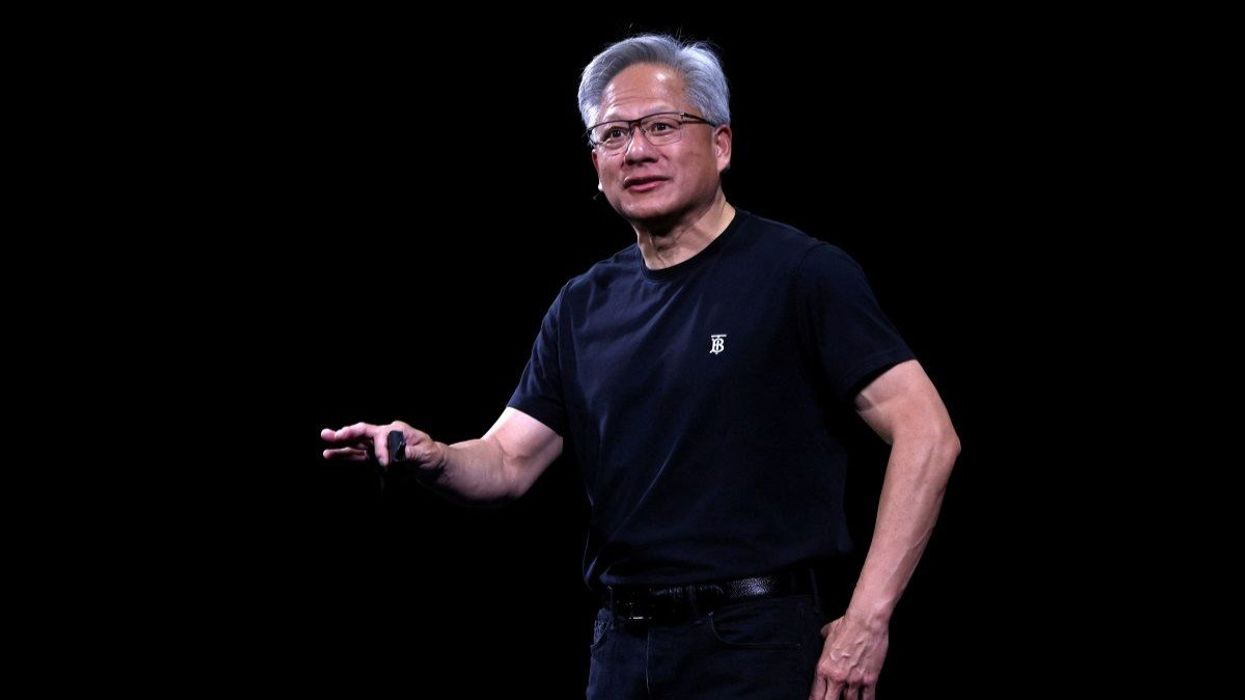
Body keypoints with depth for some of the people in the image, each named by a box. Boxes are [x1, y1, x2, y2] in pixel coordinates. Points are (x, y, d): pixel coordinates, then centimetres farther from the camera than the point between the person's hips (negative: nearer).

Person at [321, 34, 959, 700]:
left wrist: (865, 619, -18)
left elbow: (927, 435, -13)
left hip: (751, 645, -6)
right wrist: (434, 459, -12)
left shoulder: (799, 273, -7)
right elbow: (506, 462, 12)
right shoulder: (584, 306, 13)